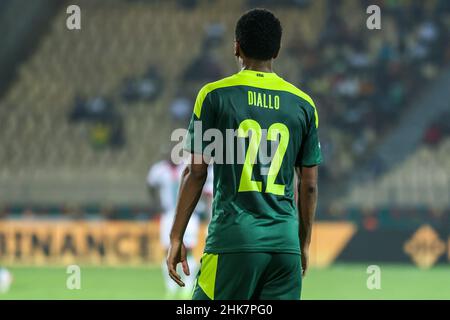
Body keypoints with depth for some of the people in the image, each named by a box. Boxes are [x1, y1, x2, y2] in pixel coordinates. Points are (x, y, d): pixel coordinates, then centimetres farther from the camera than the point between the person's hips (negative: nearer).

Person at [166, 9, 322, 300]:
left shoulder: (216, 95, -1)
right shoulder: (303, 104, 9)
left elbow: (196, 173, -1)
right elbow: (309, 185, 12)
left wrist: (177, 238, 4)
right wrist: (305, 243, 23)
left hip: (233, 237, -3)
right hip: (286, 243, 3)